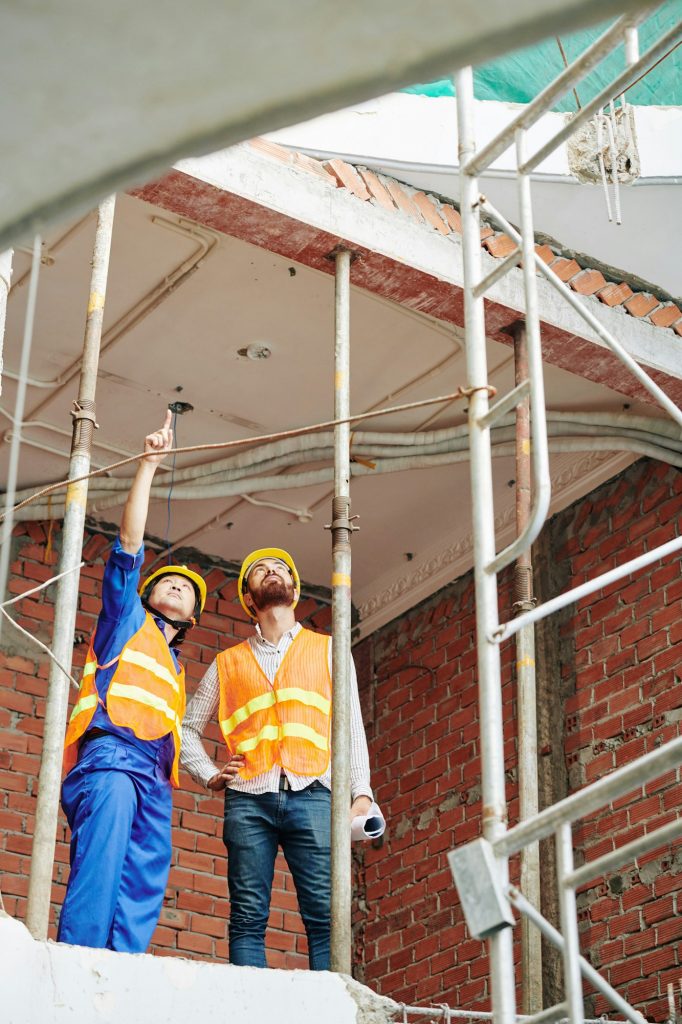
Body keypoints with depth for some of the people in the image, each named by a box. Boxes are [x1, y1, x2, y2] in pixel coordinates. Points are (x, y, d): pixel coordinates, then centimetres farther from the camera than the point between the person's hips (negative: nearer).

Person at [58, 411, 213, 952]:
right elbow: (129, 541, 11)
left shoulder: (175, 669, 36)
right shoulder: (128, 620, 21)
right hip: (110, 756, -6)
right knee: (99, 873, -25)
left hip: (155, 779, 6)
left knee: (143, 896, -10)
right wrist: (149, 464, 7)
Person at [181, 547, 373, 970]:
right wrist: (209, 775, 10)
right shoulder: (228, 662, 22)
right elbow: (188, 727, 27)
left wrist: (361, 792, 0)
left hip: (312, 794, -1)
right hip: (248, 798, 1)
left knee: (326, 916, -11)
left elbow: (351, 724, 13)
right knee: (248, 919, -6)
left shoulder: (328, 649, 20)